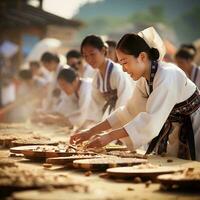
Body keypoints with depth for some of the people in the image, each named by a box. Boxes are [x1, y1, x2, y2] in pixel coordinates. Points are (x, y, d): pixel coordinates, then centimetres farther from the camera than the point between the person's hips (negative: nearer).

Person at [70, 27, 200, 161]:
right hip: (177, 133, 8)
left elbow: (150, 120, -34)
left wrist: (110, 136, -35)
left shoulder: (167, 76, -27)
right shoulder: (144, 80, 0)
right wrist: (91, 132, -2)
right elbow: (128, 111, 5)